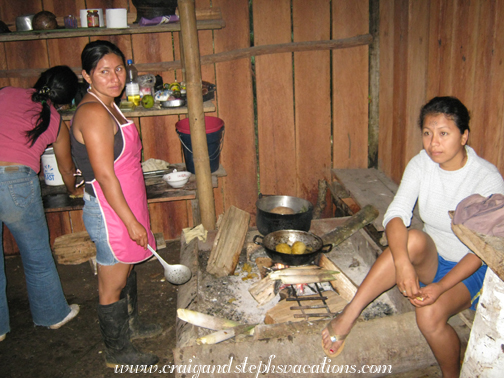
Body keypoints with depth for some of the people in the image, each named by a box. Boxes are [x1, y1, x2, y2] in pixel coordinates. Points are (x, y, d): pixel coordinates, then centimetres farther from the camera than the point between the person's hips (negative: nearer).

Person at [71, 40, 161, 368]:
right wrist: (131, 221, -20)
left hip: (125, 205, 10)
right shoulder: (94, 113, -22)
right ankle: (118, 352, 26)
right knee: (113, 285, 7)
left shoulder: (108, 106, 8)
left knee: (127, 270, 25)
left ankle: (130, 325, 46)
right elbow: (105, 176, -24)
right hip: (109, 210, -10)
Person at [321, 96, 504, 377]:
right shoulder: (422, 164, -9)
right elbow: (396, 214, -21)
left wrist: (440, 287, -31)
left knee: (430, 315, -30)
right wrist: (403, 263, -39)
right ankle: (347, 318, -31)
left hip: (470, 270, -3)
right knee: (413, 239, -33)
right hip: (430, 260, 3)